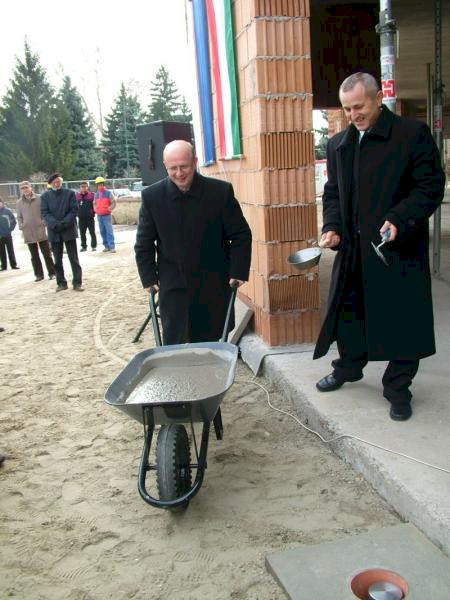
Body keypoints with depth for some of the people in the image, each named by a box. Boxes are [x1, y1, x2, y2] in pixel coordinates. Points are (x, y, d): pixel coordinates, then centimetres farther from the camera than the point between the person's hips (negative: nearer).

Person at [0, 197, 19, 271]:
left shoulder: (7, 211, -4)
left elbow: (13, 220, 3)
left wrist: (11, 229, -3)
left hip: (8, 235, -2)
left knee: (10, 251, 4)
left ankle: (13, 264, 11)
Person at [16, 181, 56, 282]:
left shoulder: (39, 198, -4)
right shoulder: (19, 202, 6)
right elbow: (19, 217, 13)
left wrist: (44, 222, -8)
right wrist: (21, 227, 2)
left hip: (41, 231, -3)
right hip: (28, 233, 3)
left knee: (47, 253, 3)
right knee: (34, 255, 8)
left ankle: (52, 273, 11)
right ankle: (38, 274, 15)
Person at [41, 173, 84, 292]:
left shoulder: (70, 193, 0)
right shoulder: (45, 196, 4)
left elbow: (74, 210, -4)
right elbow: (44, 212, -1)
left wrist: (64, 223, -15)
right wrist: (55, 224, -17)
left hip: (69, 230, -2)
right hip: (54, 231, 2)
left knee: (74, 258, -1)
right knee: (57, 259, 8)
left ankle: (77, 283, 3)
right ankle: (61, 283, 17)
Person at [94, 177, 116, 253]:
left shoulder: (109, 193, 0)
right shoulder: (96, 194, 15)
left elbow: (113, 203, -3)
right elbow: (94, 204, 25)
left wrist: (109, 209, -15)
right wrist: (96, 210, 9)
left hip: (107, 215, -5)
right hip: (99, 216, 5)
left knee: (109, 231, -10)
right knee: (102, 231, 6)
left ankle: (112, 246, -11)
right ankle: (106, 246, 13)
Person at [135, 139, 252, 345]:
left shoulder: (221, 191, -7)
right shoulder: (152, 196, -4)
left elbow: (241, 235, 0)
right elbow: (144, 244, 5)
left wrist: (238, 272, -6)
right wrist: (149, 278, -1)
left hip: (213, 287, 0)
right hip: (173, 287, 0)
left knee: (209, 345, 9)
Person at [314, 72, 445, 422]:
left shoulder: (413, 135, -5)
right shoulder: (338, 145, 11)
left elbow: (431, 186, -7)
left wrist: (399, 219, -22)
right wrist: (332, 227, 0)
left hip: (399, 248, -5)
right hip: (352, 249, 5)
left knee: (401, 319, 3)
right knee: (348, 311, 15)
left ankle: (398, 389, 19)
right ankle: (348, 369, 37)